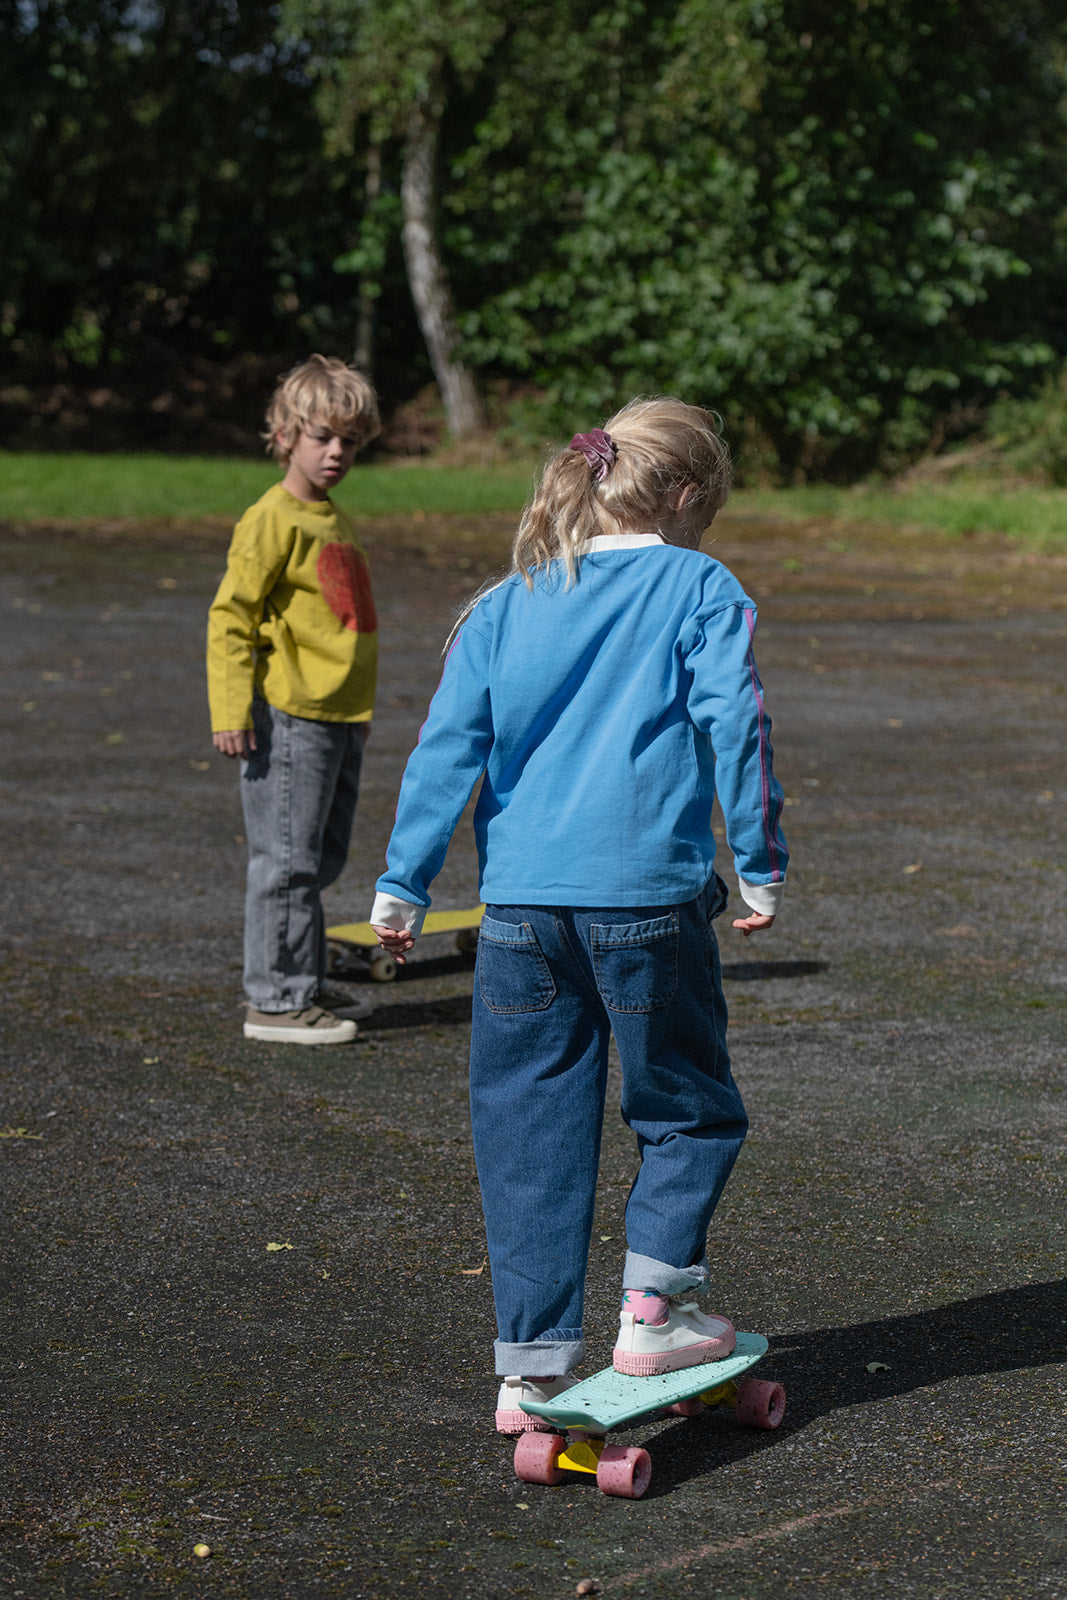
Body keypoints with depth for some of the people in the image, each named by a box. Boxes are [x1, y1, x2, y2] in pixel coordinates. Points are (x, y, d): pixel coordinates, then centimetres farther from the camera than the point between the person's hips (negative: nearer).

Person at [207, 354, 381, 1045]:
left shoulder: (339, 521, 15)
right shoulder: (273, 520, -10)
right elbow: (230, 618, -12)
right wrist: (231, 711, -17)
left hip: (340, 718, 8)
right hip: (290, 720, -8)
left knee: (322, 859, 15)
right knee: (288, 861, -4)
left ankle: (305, 984, 25)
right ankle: (277, 1000, 1)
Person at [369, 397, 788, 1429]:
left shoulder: (505, 605, 13)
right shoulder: (700, 590, 2)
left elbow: (448, 744, 8)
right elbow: (736, 724, -7)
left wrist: (404, 883, 10)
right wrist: (761, 865, -1)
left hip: (521, 903, 4)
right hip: (647, 895, -4)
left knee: (528, 1131, 10)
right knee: (687, 1110, 16)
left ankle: (531, 1367, 12)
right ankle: (652, 1308, 8)